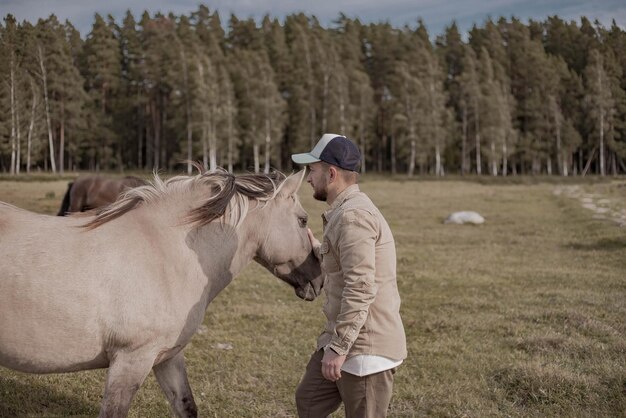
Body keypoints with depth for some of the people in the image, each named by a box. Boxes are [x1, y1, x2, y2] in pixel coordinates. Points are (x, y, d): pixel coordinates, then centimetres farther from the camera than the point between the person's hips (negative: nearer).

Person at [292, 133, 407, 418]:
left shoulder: (353, 216, -20)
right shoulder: (343, 211, 14)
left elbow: (361, 289, -26)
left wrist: (338, 347, -24)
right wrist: (313, 245, 23)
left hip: (366, 345, -11)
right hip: (345, 338, 11)